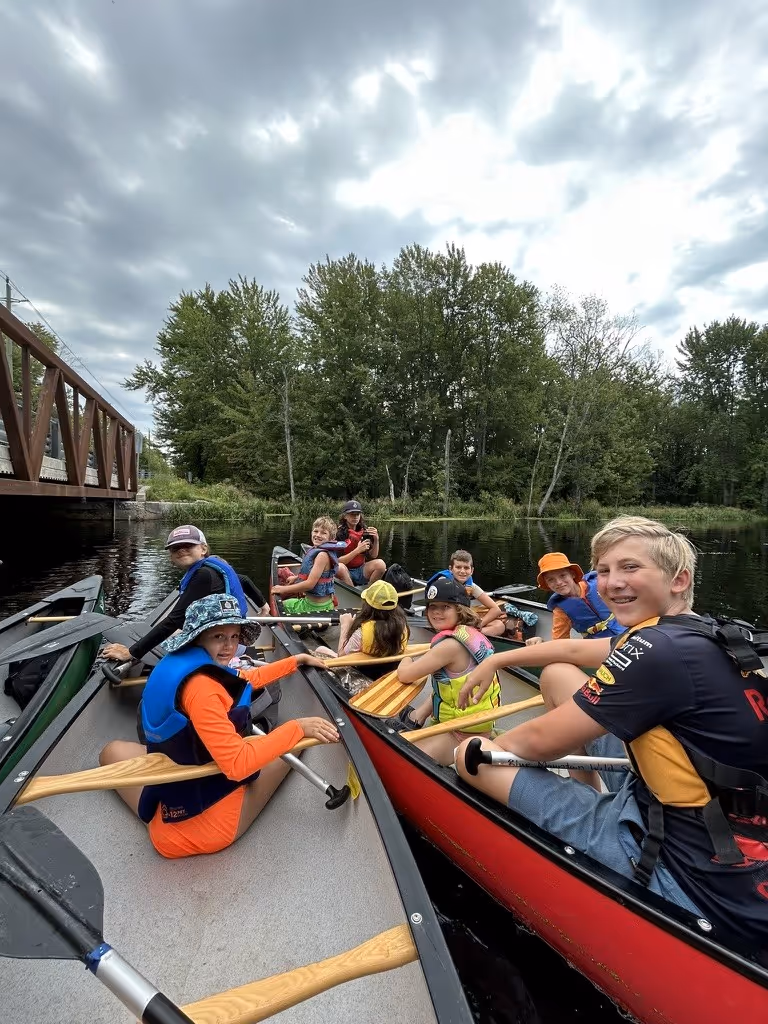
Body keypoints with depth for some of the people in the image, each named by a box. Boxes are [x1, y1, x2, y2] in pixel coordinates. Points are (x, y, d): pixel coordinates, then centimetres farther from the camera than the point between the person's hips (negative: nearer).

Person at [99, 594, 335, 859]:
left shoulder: (181, 662, 0)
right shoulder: (200, 686, -28)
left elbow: (245, 679, 15)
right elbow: (237, 764, -30)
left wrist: (296, 660, 23)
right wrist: (298, 727, -25)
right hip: (212, 828, -7)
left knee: (113, 749, 33)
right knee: (292, 744, 14)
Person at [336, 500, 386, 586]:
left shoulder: (364, 531, 4)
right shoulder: (339, 533, -10)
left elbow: (373, 556, 6)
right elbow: (338, 561, -17)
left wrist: (376, 540, -10)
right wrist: (357, 550, -26)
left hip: (361, 571, 4)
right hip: (346, 572, -4)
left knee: (380, 564, -23)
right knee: (339, 567, -36)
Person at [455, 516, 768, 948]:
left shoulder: (661, 651, -25)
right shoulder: (700, 633, 3)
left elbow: (542, 742, -18)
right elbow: (576, 649, 15)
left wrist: (491, 745, 3)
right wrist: (496, 660, 18)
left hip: (688, 879, -9)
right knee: (558, 676, 11)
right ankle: (590, 808, 22)